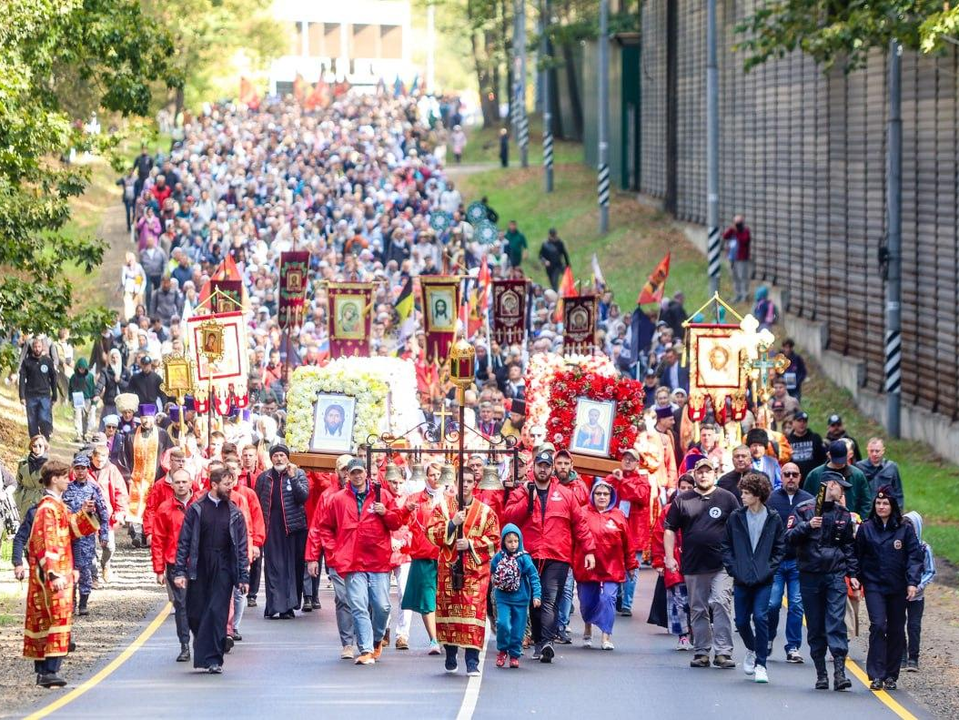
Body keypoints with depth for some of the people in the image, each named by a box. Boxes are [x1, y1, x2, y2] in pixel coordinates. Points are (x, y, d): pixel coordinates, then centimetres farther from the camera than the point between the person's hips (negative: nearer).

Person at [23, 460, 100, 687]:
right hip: (51, 575, -10)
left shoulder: (58, 506, 15)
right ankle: (49, 671, -15)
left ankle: (43, 671, 13)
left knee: (43, 621, 10)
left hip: (60, 572, 10)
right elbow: (45, 543, -21)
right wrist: (54, 574, -26)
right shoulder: (47, 508, -15)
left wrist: (84, 513, 7)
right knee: (56, 617, -12)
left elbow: (72, 529, 22)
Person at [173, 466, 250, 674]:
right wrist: (180, 571, -5)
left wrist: (243, 577, 2)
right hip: (199, 568, 0)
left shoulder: (234, 513, 8)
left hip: (223, 569, 0)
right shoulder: (196, 509, 4)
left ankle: (213, 659, -4)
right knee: (195, 614, 2)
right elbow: (184, 541, 3)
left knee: (217, 613, -7)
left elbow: (241, 546, 8)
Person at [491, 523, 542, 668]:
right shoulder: (498, 557, -2)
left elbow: (534, 577, -8)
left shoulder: (524, 558, -8)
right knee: (503, 624, -16)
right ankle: (502, 650, 6)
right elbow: (492, 574, 13)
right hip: (503, 598, 0)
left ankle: (515, 655, 21)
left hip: (520, 598, 0)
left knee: (518, 628, 4)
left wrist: (536, 595, -14)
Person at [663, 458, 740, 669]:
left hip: (722, 565, -2)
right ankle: (701, 652, 16)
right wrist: (669, 556, 2)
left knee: (722, 605, -13)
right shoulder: (682, 501, 9)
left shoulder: (727, 498, 5)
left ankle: (723, 652, -12)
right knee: (698, 610, 8)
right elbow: (670, 530, 11)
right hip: (693, 565, 3)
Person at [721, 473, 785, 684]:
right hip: (741, 579, 3)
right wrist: (733, 569, -3)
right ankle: (751, 649, 38)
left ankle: (760, 664, -5)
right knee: (742, 621, 7)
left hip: (764, 580, -3)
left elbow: (779, 549, 5)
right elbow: (726, 547, 7)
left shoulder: (773, 519, -1)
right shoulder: (736, 518, 3)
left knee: (760, 617, -13)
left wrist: (769, 569, -6)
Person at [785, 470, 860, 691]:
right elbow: (790, 538, -5)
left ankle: (839, 671, -18)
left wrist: (852, 573, 11)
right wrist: (807, 526, -21)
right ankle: (821, 674, 10)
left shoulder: (843, 513, 13)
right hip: (810, 575, -1)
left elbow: (849, 546, 17)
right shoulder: (803, 510, 2)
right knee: (815, 627, 4)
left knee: (836, 622, -12)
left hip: (836, 575, 1)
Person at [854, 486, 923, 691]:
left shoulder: (905, 529, 1)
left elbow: (914, 557, 0)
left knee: (896, 631, 6)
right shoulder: (866, 529, 4)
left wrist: (913, 582, -11)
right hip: (874, 586, -1)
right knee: (878, 626, -14)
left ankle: (891, 675, 16)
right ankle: (876, 675, -13)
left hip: (898, 588, 1)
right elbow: (857, 556, 8)